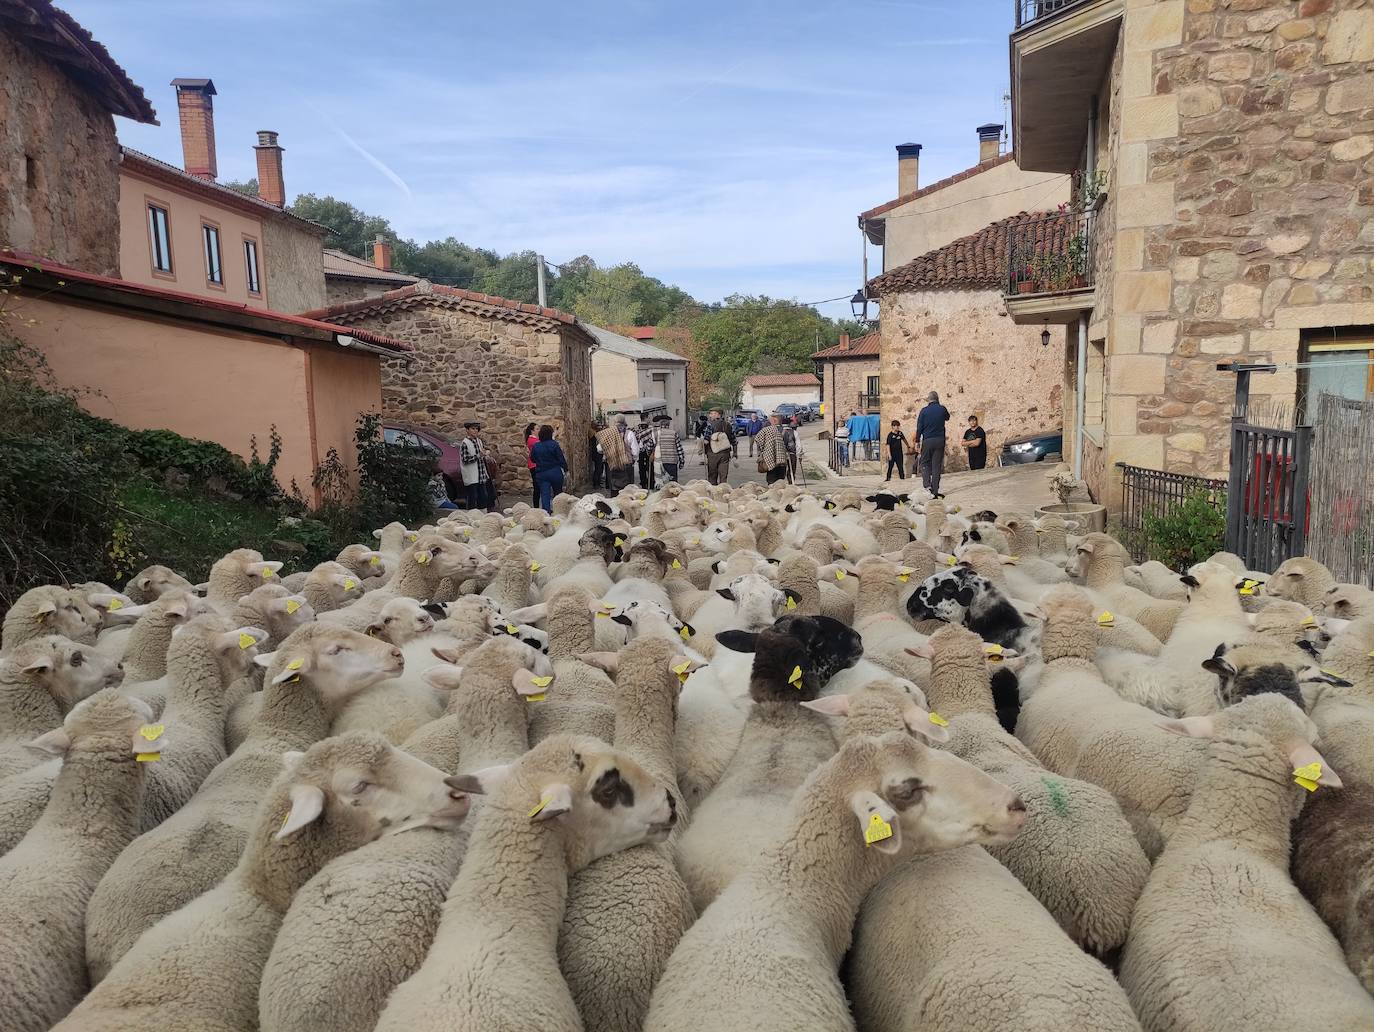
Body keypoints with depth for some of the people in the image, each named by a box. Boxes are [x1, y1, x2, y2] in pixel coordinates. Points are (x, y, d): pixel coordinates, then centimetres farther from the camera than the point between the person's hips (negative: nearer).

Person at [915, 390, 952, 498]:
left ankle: (927, 485, -9)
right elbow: (947, 418, 24)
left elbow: (919, 427, -4)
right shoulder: (942, 409, 1)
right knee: (937, 465, 5)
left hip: (927, 440, -1)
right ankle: (935, 491, 4)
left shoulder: (924, 411, -4)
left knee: (925, 463, 11)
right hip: (940, 440, 1)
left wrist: (917, 442, 4)